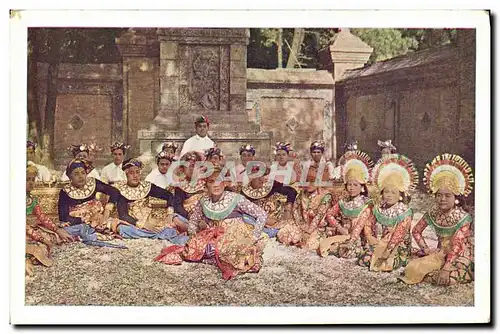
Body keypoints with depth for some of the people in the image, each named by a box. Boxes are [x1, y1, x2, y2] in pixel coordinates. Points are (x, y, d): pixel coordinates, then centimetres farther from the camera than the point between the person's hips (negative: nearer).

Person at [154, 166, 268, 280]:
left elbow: (262, 215, -10)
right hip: (213, 239, 3)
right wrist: (194, 235, -5)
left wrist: (253, 237, -16)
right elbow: (193, 222, 14)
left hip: (235, 240, -3)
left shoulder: (235, 199, -12)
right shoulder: (203, 202, -1)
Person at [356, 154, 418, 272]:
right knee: (362, 259, -13)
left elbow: (398, 235, -19)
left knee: (387, 264, -30)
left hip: (400, 247, -5)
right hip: (383, 244, 5)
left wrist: (386, 250, -23)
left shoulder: (404, 212, -12)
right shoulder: (380, 208, 5)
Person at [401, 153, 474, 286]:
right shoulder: (432, 214, -1)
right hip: (441, 254, 5)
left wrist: (446, 267, -32)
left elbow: (457, 245, -24)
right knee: (412, 267, -17)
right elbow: (416, 231, 11)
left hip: (460, 256, -5)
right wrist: (426, 249, -1)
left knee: (449, 278, -34)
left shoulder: (463, 217, -15)